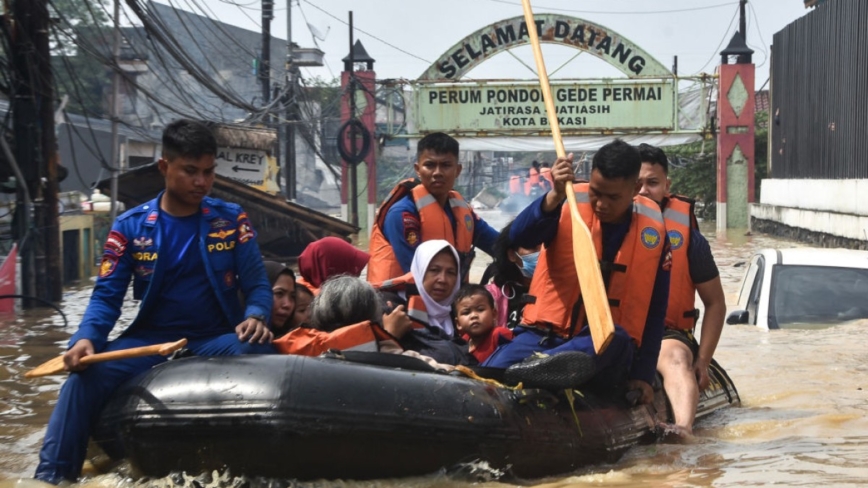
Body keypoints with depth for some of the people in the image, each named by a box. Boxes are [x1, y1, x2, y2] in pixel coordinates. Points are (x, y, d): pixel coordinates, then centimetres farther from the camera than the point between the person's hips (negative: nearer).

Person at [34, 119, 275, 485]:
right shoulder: (131, 227, 2)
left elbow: (256, 283, 0)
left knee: (257, 350, -36)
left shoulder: (231, 220, 3)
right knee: (86, 376, -25)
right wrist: (86, 337, -24)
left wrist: (256, 317, -25)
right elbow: (107, 295, -2)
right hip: (152, 338, 1)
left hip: (216, 339, -1)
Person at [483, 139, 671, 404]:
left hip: (607, 346, -1)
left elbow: (654, 310, 4)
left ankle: (538, 367, -60)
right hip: (546, 334, 1)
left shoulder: (652, 230, 1)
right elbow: (520, 236, -23)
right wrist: (555, 196, -38)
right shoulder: (570, 204, -4)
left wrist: (643, 374, -3)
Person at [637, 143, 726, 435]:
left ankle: (683, 431, -61)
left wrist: (702, 362, -3)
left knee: (676, 357, -36)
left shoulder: (686, 236, 1)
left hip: (668, 335, -2)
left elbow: (715, 303, 7)